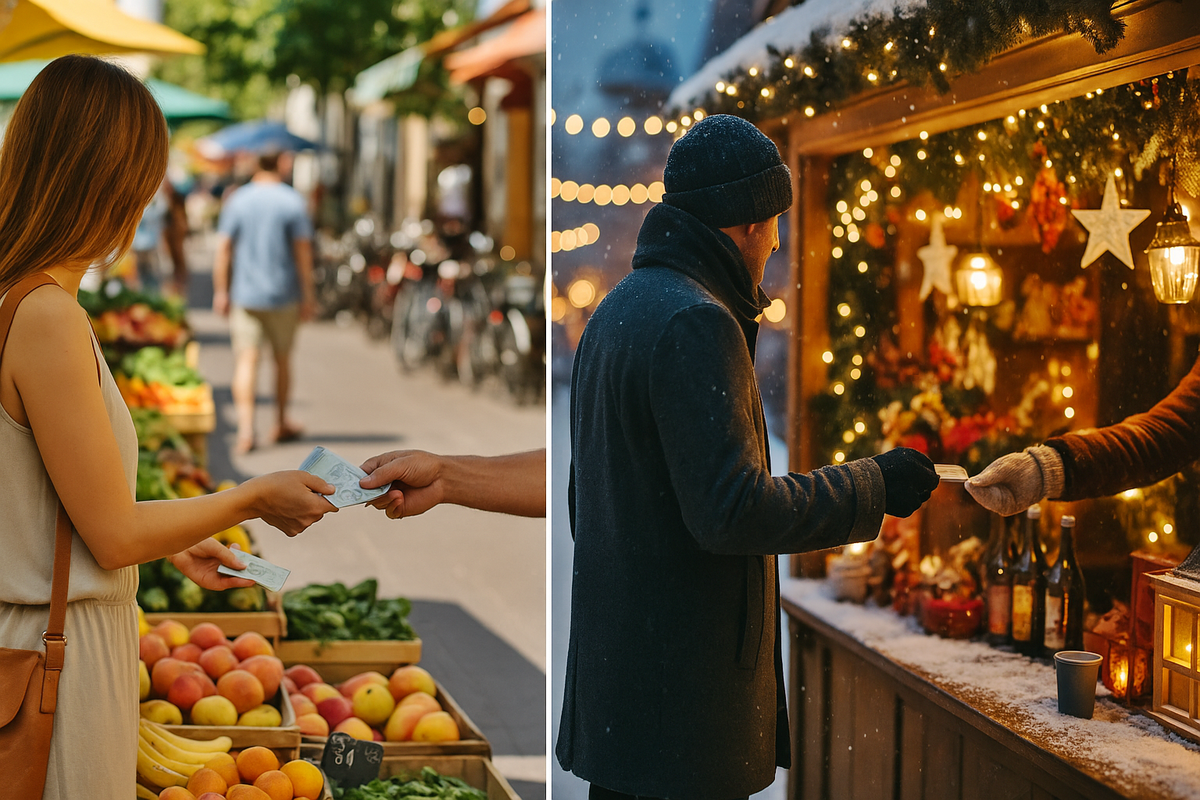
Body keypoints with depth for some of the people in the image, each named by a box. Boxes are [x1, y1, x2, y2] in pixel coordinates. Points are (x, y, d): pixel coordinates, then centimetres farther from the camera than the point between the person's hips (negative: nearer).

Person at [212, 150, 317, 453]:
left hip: (244, 294, 0)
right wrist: (308, 295, 0)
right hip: (283, 294, 0)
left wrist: (221, 291, 5)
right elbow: (303, 251, -6)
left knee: (246, 359, -4)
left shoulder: (237, 200, 0)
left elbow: (223, 249, -1)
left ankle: (246, 428, -18)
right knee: (282, 358, 15)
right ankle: (281, 424, 28)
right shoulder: (292, 201, -4)